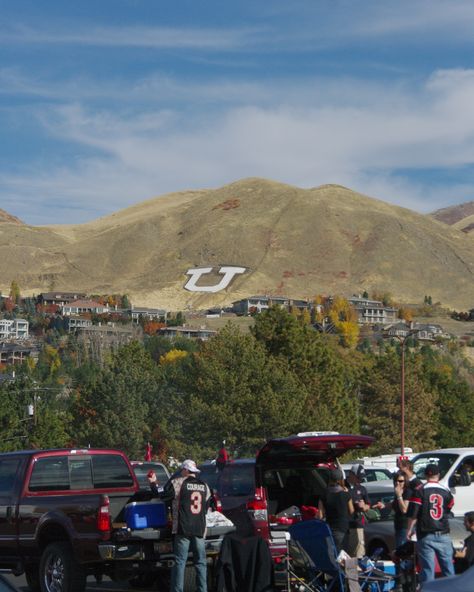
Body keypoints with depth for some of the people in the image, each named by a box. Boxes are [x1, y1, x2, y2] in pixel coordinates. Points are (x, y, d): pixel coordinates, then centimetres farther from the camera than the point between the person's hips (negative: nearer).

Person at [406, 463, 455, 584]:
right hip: (444, 535, 3)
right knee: (448, 566, 9)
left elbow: (412, 514, -10)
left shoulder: (420, 491, -7)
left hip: (426, 536, -3)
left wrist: (410, 530, 0)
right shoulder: (446, 491, 5)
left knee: (428, 568, -2)